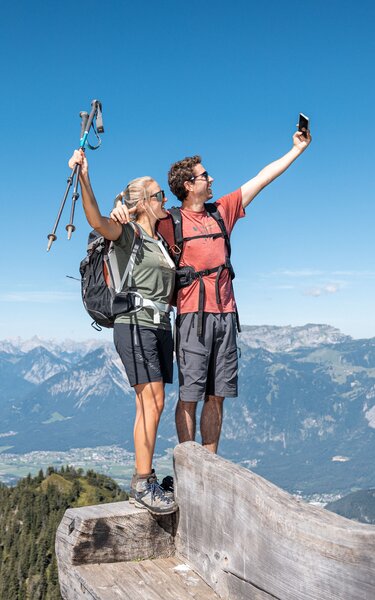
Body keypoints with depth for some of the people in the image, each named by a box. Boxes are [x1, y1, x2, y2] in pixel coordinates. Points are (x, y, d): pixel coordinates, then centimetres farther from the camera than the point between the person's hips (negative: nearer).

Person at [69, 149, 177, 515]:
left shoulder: (160, 239, 20)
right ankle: (142, 484, -11)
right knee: (152, 403, -15)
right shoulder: (128, 233, -3)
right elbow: (97, 221, -26)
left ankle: (144, 477, 13)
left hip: (160, 326, 8)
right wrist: (83, 179, -38)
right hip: (135, 324, -8)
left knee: (150, 405, 7)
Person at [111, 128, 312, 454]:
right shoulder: (170, 221, 1)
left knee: (217, 395, 7)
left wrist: (297, 148, 23)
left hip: (225, 314, 5)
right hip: (193, 314, -5)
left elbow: (262, 178, 19)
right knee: (190, 395, -3)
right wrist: (121, 209, -22)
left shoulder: (222, 210, 15)